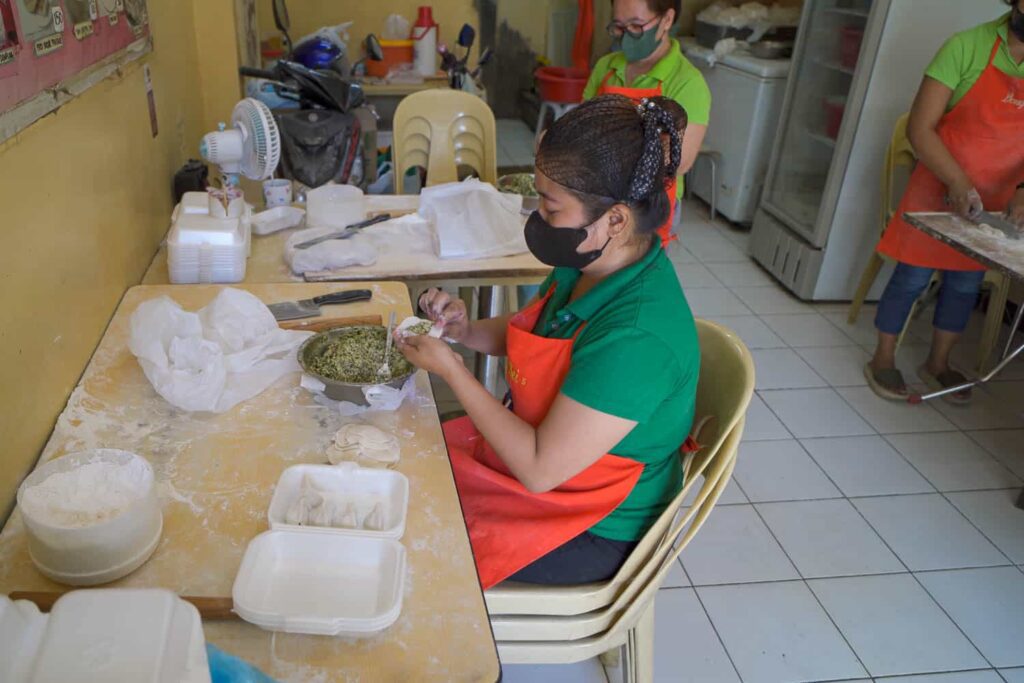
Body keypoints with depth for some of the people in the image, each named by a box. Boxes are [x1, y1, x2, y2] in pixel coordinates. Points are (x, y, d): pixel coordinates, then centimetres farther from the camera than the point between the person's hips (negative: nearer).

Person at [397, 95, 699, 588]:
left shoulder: (637, 336, -35)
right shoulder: (589, 266, -7)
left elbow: (539, 469, -30)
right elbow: (528, 332, 14)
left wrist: (450, 369, -23)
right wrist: (467, 330, -7)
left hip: (589, 531, -8)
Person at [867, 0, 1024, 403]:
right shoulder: (968, 47, -14)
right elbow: (920, 128, -17)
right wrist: (958, 183, -25)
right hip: (939, 189, -4)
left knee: (966, 283, 14)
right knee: (913, 276, 3)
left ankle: (937, 364, 31)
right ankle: (883, 360, 20)